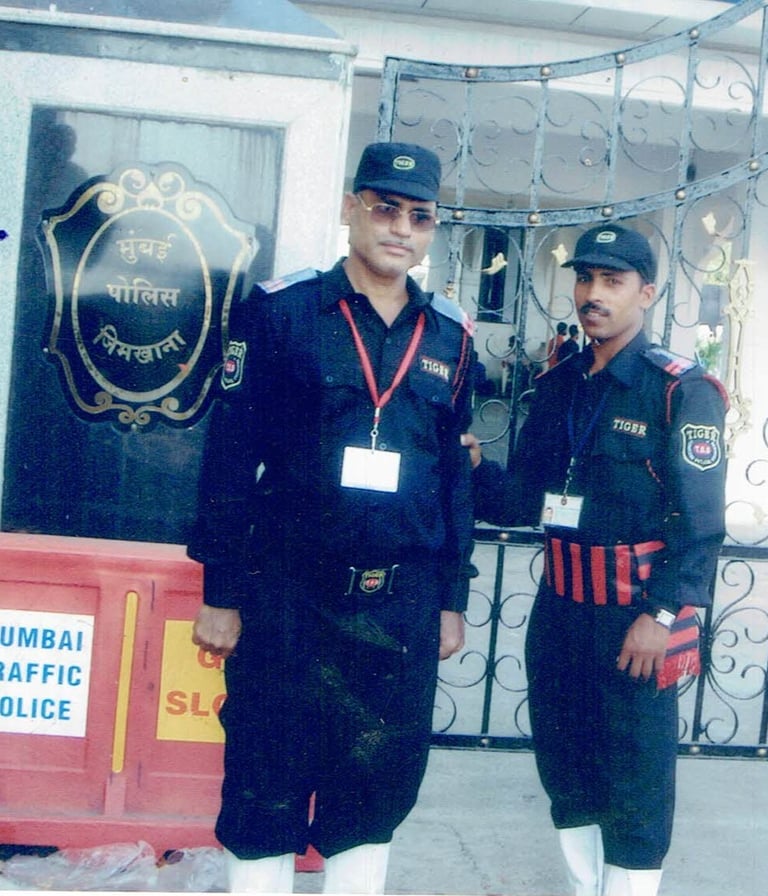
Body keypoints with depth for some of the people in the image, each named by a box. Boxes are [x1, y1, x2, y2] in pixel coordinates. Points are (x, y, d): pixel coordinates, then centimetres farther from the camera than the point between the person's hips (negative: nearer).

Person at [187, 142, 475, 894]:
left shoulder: (449, 338, 7)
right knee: (267, 783, 7)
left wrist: (452, 599, 11)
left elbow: (455, 477, 12)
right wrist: (221, 592, -6)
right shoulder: (279, 310, -3)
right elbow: (231, 458, -4)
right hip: (289, 597, -3)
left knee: (379, 784, 12)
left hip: (402, 606, 3)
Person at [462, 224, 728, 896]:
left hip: (635, 618, -6)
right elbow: (526, 497, 11)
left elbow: (700, 520, -13)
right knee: (565, 766, 18)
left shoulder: (681, 391, -9)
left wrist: (663, 615, -19)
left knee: (636, 782, 4)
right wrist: (475, 469, -8)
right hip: (559, 610, 7)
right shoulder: (559, 385, 10)